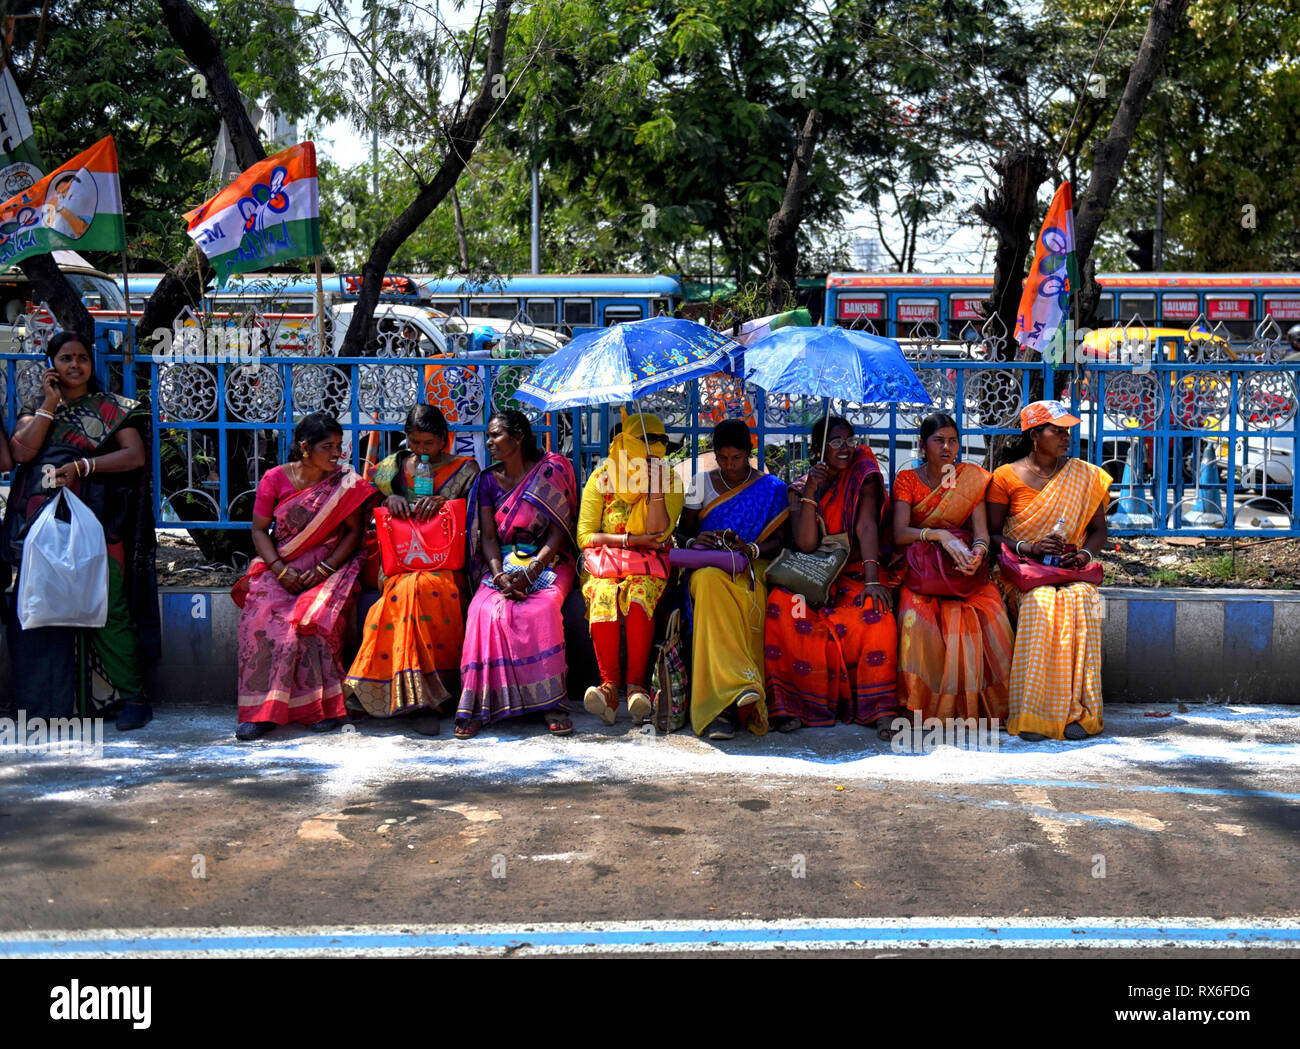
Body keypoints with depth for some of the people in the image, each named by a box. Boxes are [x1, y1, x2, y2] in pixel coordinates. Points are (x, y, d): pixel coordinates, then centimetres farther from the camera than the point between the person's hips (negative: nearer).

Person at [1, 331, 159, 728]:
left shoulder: (110, 408, 12)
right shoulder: (36, 408, 18)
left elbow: (136, 455, -1)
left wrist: (82, 466, -11)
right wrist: (50, 404, 1)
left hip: (94, 520, -2)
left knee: (107, 607, -12)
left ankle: (131, 696, -9)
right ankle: (48, 704, -1)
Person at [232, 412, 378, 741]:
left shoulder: (346, 482, 1)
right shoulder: (275, 479, 2)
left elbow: (353, 532, 0)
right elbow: (259, 529, 3)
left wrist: (323, 570, -14)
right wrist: (280, 571, -13)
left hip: (329, 566, -1)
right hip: (279, 565, 1)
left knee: (314, 616, -31)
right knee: (261, 615, -28)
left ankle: (325, 706, -19)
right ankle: (262, 710, -22)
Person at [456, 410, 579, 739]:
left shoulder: (551, 471, 1)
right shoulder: (489, 480, 11)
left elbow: (558, 531, -5)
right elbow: (488, 536, 4)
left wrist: (530, 574, -18)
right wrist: (500, 576, -16)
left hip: (547, 562, -2)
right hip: (502, 564, 3)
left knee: (541, 610, -34)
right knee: (485, 610, -29)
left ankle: (551, 701, -28)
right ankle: (480, 704, -29)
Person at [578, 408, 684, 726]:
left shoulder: (670, 481, 5)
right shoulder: (602, 479, 4)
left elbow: (657, 532, -9)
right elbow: (584, 537, 1)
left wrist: (656, 484, -14)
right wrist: (630, 540, -9)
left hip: (648, 564, 0)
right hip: (604, 560, 0)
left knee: (639, 594, -34)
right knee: (603, 596, -34)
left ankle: (636, 683, -34)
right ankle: (610, 684, -38)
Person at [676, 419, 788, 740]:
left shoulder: (772, 488, 11)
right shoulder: (702, 482, 16)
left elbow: (780, 540, 6)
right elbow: (682, 532, 16)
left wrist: (751, 549, -15)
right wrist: (695, 541, -9)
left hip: (752, 568, -1)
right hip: (707, 566, 1)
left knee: (747, 597, -39)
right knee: (709, 583, -39)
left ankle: (722, 706, -42)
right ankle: (741, 687, -49)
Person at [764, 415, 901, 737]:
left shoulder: (862, 476, 1)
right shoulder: (799, 487, 5)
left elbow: (867, 526, -15)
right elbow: (806, 544, -8)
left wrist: (872, 580, -28)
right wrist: (810, 493, -17)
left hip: (855, 574, -2)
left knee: (874, 611, -34)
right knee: (782, 604, -29)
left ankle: (880, 709, -29)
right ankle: (794, 704, -24)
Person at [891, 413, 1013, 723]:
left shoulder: (971, 477, 8)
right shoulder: (907, 480, 5)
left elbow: (981, 529, -3)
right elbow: (900, 533, -9)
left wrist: (978, 551, -27)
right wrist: (941, 536, -25)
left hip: (967, 570, 1)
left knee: (991, 618, -28)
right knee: (916, 620, -32)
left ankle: (975, 706, -12)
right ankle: (924, 711, -20)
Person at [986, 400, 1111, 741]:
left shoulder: (1085, 477, 10)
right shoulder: (1006, 476, 2)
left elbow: (1098, 528, 15)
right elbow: (992, 533, 2)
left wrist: (1085, 554, -7)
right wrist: (1028, 548, -16)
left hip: (1070, 569, 2)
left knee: (1080, 601, -32)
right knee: (1038, 603, -35)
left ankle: (1075, 712, -29)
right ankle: (1032, 716, -30)